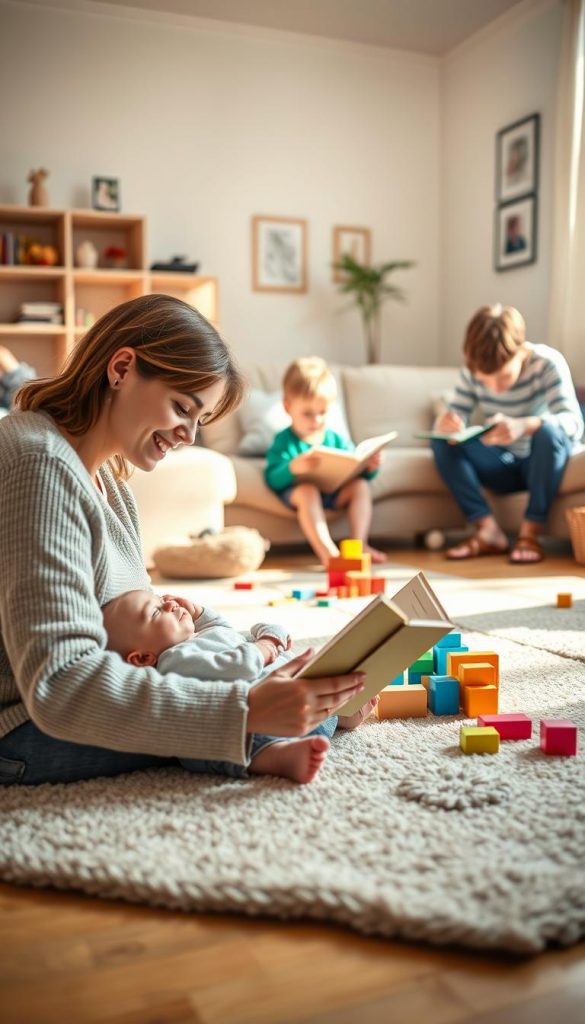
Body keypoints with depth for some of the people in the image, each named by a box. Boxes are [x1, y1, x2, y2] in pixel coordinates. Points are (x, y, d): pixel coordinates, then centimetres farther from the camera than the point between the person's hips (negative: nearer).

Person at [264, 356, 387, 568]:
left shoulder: (336, 439, 13)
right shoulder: (284, 441, -2)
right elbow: (272, 479, -14)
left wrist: (369, 467, -9)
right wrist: (292, 468, -35)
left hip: (335, 493, 5)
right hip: (296, 492, -4)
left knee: (360, 486, -18)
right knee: (307, 490, -36)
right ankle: (326, 550, -43)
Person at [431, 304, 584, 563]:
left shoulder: (547, 363, -21)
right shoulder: (472, 372, -11)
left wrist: (523, 426, -53)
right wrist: (446, 422, -38)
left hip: (543, 464, -3)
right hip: (504, 467, 3)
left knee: (548, 431, -35)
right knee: (442, 441, -20)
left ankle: (530, 533, -25)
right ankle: (489, 531, -22)